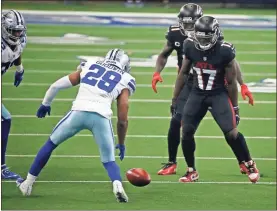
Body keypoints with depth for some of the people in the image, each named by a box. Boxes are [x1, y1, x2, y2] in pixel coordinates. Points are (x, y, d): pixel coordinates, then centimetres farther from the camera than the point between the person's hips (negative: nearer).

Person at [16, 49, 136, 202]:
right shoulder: (124, 81, 19)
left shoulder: (88, 67, 25)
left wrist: (45, 104, 42)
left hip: (79, 112, 1)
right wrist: (121, 144, 29)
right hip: (101, 116, -1)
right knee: (109, 161, 13)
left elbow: (56, 86, 25)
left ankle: (27, 184, 28)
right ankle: (117, 185, -18)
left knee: (51, 143, 24)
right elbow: (122, 120, 16)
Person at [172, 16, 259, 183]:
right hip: (197, 94, 4)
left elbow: (231, 82, -7)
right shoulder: (191, 47, -7)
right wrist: (175, 99, 11)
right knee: (186, 132, -3)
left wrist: (235, 107, -2)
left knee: (231, 132, -16)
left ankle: (249, 165, 3)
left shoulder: (225, 52, -17)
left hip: (219, 94, -4)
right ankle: (191, 171, 16)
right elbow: (183, 73, 8)